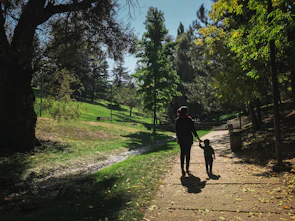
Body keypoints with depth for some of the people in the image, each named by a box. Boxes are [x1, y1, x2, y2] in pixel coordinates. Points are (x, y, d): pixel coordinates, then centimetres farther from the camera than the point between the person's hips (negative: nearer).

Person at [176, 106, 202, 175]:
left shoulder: (178, 120, -4)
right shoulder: (189, 119, -10)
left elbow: (177, 130, 2)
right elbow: (193, 130, -9)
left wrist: (177, 138, 15)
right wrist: (198, 138, -2)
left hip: (181, 139, 2)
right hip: (188, 139, -2)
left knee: (182, 153, 11)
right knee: (188, 153, 11)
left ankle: (182, 168, 1)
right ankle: (187, 168, 17)